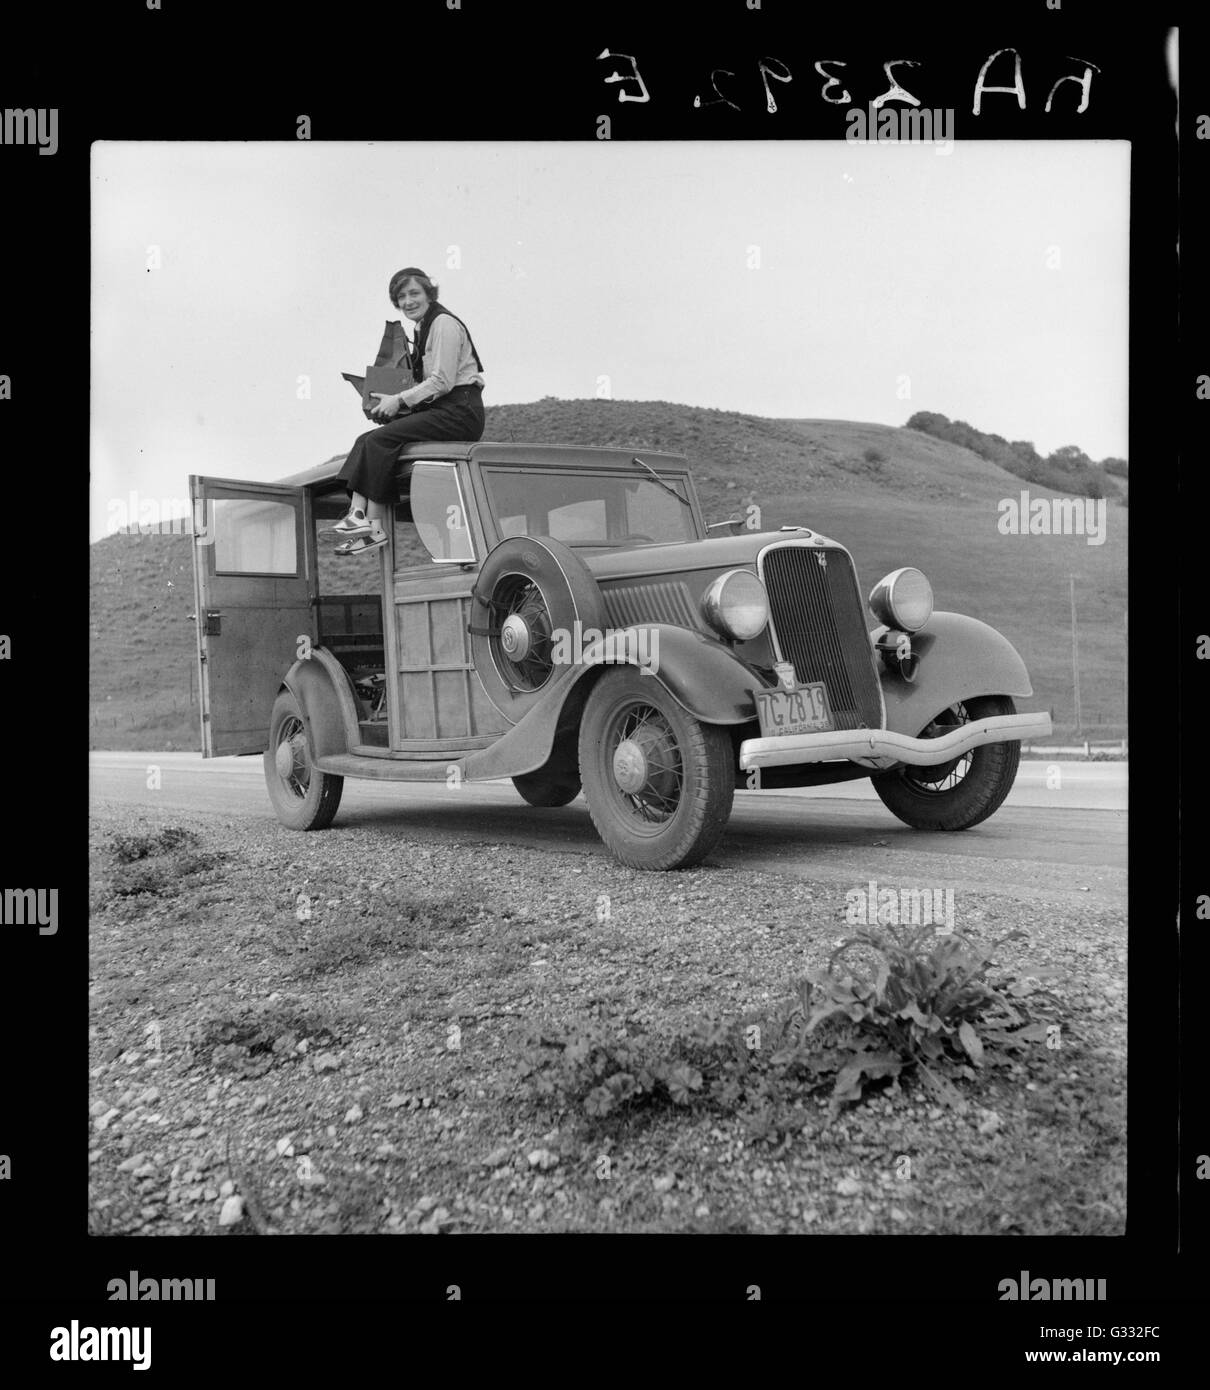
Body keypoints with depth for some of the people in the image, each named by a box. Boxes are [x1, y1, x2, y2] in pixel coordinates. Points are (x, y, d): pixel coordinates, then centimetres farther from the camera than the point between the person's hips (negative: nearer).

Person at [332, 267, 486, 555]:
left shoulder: (443, 324, -9)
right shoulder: (423, 327, 20)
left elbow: (442, 382, -16)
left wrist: (400, 400, -14)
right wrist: (396, 400, 7)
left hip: (459, 412, -9)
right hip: (438, 410, 9)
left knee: (381, 440, -21)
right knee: (365, 440, -5)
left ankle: (375, 527, -18)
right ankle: (357, 512, -18)